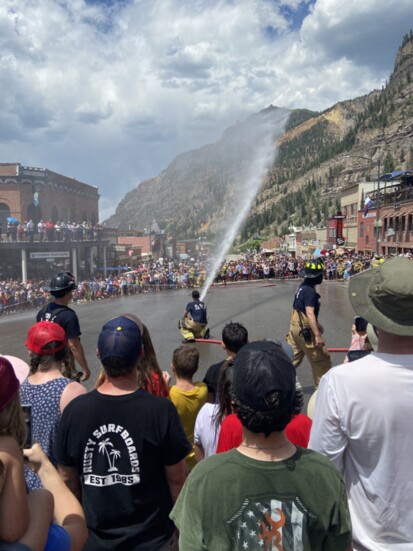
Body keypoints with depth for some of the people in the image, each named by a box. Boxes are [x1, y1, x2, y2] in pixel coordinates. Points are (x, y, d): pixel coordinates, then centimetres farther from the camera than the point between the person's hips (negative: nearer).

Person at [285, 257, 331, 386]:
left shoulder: (302, 287, 9)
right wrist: (317, 335, -27)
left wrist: (317, 324, 28)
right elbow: (310, 314, -26)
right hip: (305, 330, -9)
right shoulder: (310, 291, -20)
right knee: (321, 360, 6)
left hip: (296, 327, 9)